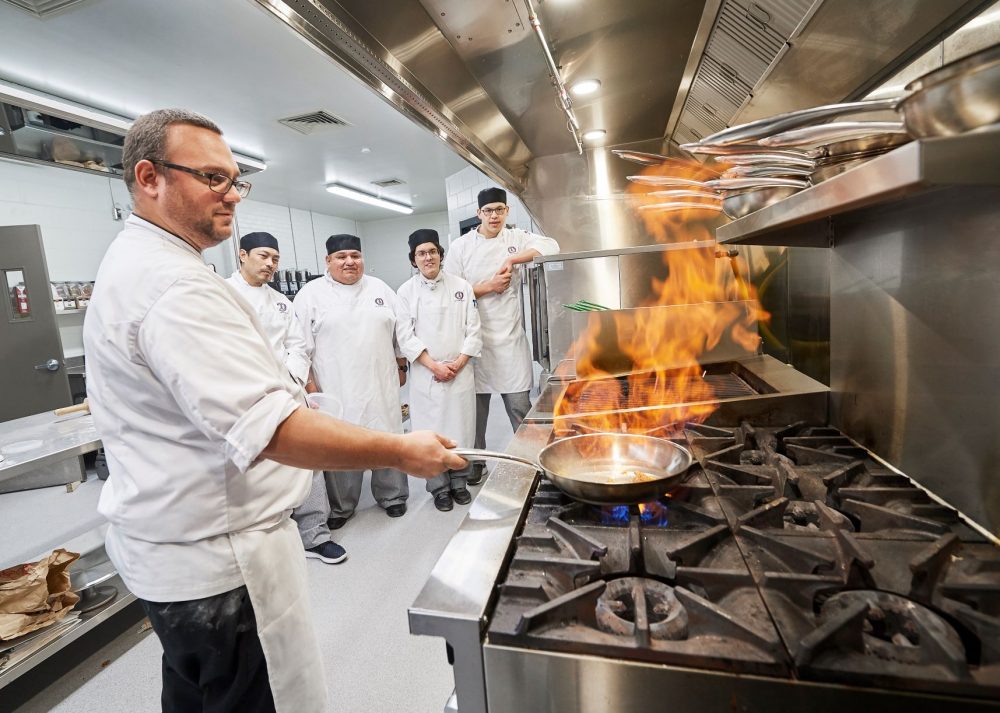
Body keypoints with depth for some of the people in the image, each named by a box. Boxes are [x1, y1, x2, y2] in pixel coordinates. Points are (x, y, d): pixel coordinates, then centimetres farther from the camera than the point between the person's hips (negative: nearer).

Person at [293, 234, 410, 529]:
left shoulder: (380, 289, 9)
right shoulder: (310, 294, 0)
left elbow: (398, 333, 13)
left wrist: (401, 367, 12)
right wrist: (309, 384, -6)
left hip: (381, 384, 3)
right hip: (336, 389, -2)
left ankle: (392, 496, 29)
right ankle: (341, 507, 25)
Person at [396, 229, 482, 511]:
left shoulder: (460, 286, 3)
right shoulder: (406, 291, 1)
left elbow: (473, 329, 2)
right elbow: (406, 336, -4)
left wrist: (458, 363, -8)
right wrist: (434, 366, -12)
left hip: (460, 371, 1)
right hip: (426, 374, -1)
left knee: (461, 427, 7)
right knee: (432, 431, 4)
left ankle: (459, 481, 27)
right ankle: (440, 487, 22)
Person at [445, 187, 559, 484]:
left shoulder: (515, 238, 7)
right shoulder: (461, 246, 3)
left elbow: (550, 245, -7)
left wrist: (512, 259, -14)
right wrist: (488, 287, -10)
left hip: (510, 336, 1)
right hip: (476, 336, 0)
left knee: (519, 404, 2)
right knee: (476, 404, 9)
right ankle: (475, 462, 26)